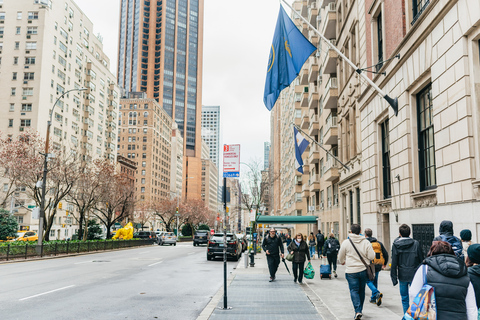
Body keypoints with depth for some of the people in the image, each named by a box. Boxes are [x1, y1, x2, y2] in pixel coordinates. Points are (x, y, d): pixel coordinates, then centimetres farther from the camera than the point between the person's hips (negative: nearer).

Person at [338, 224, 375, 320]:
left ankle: (358, 311, -13)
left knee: (354, 290, 2)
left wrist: (342, 262, 27)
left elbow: (341, 257, 5)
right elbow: (371, 257, -5)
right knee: (361, 290, 17)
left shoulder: (346, 242, -7)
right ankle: (360, 310, 29)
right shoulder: (366, 242, -4)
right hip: (363, 270, 3)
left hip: (351, 271, -3)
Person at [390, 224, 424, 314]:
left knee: (404, 298, 12)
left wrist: (394, 277, 0)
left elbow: (394, 263, -5)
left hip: (402, 276, 0)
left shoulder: (395, 245, -5)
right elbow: (421, 260, 1)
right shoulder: (416, 244, -3)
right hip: (414, 275, 0)